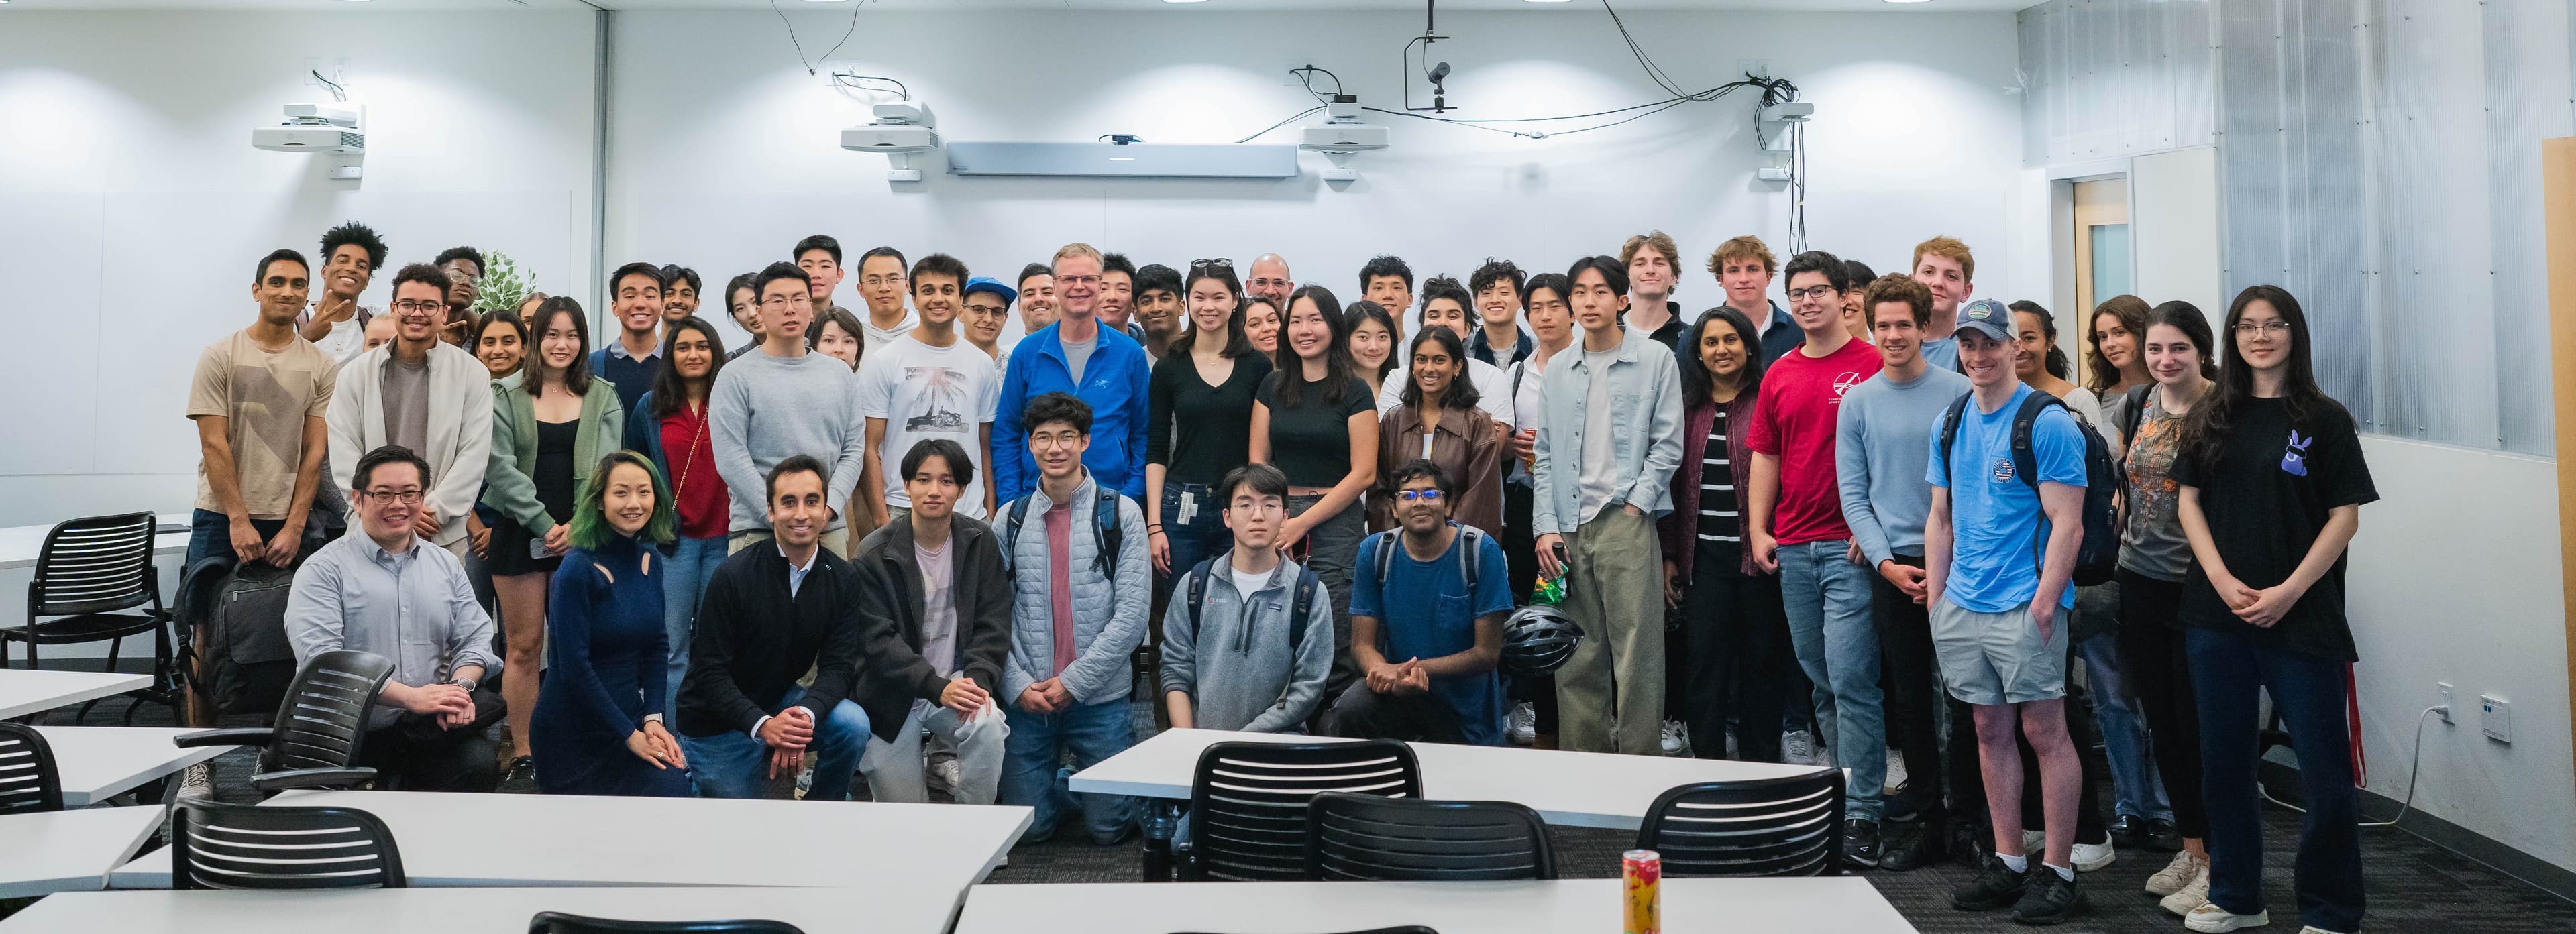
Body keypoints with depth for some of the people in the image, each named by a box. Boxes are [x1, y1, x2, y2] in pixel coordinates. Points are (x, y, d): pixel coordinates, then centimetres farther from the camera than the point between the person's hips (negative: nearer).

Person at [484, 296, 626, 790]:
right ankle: (522, 757, 7)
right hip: (521, 532, -1)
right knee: (525, 646, 1)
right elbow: (501, 468, -2)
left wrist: (578, 524, -11)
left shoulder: (603, 398, 8)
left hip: (582, 535, 1)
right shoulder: (506, 396, 5)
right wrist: (544, 524, -10)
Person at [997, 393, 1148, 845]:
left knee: (1108, 828, 1)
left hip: (1100, 698, -2)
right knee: (1028, 828, 4)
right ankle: (1064, 781, 34)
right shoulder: (1010, 520, 6)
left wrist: (1072, 681, -13)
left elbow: (1132, 614, -8)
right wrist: (1019, 685, -10)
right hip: (1025, 700, 2)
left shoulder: (1122, 514, -1)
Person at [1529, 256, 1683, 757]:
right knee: (1576, 660, 6)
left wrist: (1636, 505, -10)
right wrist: (1546, 527, 3)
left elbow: (1668, 444, -1)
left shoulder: (1655, 360, 3)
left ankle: (1641, 762, 1)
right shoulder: (1558, 373, 14)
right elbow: (1543, 455, 13)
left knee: (1636, 655, -6)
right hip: (1569, 529, 4)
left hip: (1626, 523, -4)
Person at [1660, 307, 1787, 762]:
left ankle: (1761, 770, 19)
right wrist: (1669, 555, 7)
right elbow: (1673, 482, 10)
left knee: (1762, 661, 7)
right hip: (1704, 557, 2)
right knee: (1703, 665, 1)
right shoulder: (1688, 409, 9)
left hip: (1757, 555, -2)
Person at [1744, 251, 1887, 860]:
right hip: (1792, 549, 6)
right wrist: (1758, 529, 8)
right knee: (1819, 679, 12)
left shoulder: (1872, 366, -4)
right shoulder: (1779, 375, 13)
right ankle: (1848, 782, 24)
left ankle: (1861, 814, -3)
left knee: (1850, 679, -9)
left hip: (1851, 546, -6)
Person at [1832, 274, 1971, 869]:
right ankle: (1921, 816, 17)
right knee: (1909, 696, 7)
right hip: (1893, 565, 2)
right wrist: (1886, 562, -6)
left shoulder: (1959, 392, 0)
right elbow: (1853, 494, 5)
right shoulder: (1858, 402, 6)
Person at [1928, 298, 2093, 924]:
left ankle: (2058, 872, 7)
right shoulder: (1950, 424, 11)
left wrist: (2046, 601, -19)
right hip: (1962, 606, 6)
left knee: (2044, 731, -1)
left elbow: (2067, 524, -12)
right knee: (1990, 731, 12)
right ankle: (2007, 862, 21)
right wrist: (1936, 597, 11)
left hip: (2024, 606, -6)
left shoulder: (2047, 422, -8)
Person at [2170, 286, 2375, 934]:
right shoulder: (2210, 417, 8)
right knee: (2224, 760, 10)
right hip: (2216, 615, 3)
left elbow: (2345, 517, -3)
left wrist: (2288, 591, -12)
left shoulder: (2324, 419, 0)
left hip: (2301, 617, -3)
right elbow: (2189, 503, 6)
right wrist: (2224, 582, -8)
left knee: (2324, 770, 0)